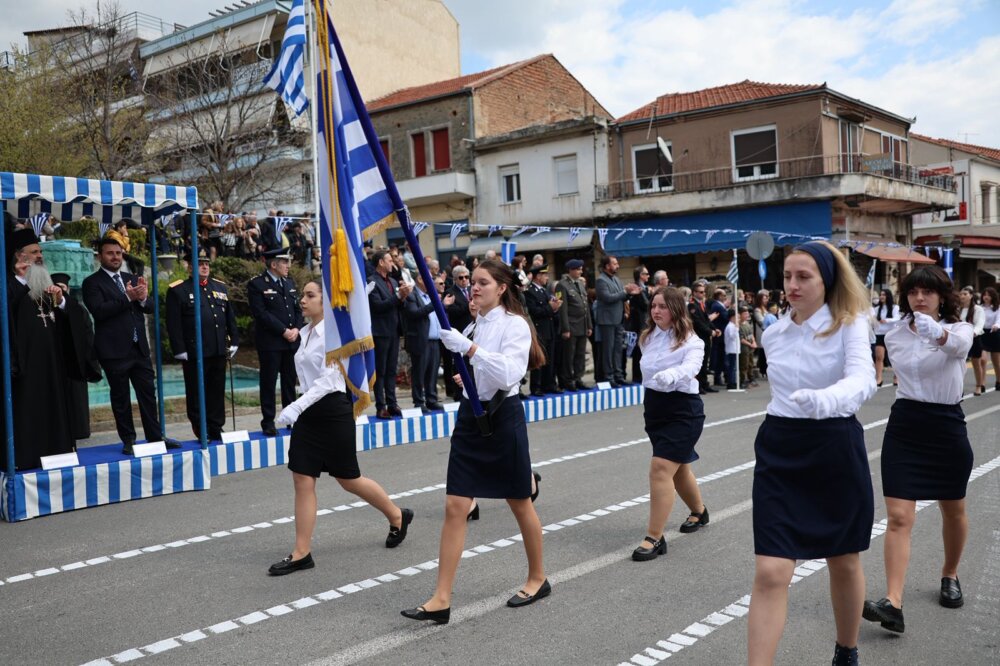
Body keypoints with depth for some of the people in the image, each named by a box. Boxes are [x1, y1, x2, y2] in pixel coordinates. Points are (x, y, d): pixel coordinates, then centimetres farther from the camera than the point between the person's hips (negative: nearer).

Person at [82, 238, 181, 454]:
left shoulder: (133, 279, 13)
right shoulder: (92, 282, -3)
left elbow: (151, 307, 9)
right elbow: (98, 311, -17)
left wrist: (143, 298, -14)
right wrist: (128, 298, -22)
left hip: (139, 348, 5)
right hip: (114, 351, -5)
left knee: (148, 394, 7)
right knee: (120, 398, 5)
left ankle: (155, 436, 15)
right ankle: (128, 440, 15)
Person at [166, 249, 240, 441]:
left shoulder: (221, 287, 14)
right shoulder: (178, 290, -3)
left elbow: (230, 317, 17)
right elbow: (173, 324, -7)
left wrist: (234, 342, 10)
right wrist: (180, 351, -12)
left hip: (219, 351, 5)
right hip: (194, 353, -5)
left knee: (217, 392, 10)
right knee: (196, 394, 3)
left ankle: (216, 430, 20)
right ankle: (201, 432, 14)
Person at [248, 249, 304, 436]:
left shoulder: (289, 283, 14)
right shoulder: (256, 285, -6)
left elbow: (298, 309, 14)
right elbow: (261, 313, -14)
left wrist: (296, 329, -4)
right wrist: (283, 331, -16)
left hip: (291, 341, 6)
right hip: (270, 342, -6)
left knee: (290, 381, 11)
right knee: (268, 382, 1)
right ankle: (268, 422, 8)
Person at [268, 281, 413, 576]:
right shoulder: (305, 332, 9)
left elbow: (329, 378, -23)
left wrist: (296, 406, -28)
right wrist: (300, 409, 19)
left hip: (333, 411, -7)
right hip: (310, 412, 7)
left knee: (348, 480, 7)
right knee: (302, 480, 2)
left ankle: (397, 517, 30)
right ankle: (302, 553, 8)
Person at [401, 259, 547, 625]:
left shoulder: (515, 324, -11)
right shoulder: (475, 324, 11)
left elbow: (508, 374, -26)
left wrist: (469, 348, -30)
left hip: (502, 416, -6)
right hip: (471, 415, 6)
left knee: (520, 504, 10)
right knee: (455, 507, -1)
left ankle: (538, 578, 31)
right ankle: (442, 599, 1)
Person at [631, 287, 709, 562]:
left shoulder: (691, 341, -14)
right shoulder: (648, 338, 4)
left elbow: (691, 367, -35)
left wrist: (671, 375, -54)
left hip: (682, 411, -7)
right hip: (654, 408, 7)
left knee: (660, 469, -16)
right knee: (677, 466, 22)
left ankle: (655, 538, -10)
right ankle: (699, 511, 48)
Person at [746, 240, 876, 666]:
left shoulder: (849, 326, -10)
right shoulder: (773, 334, 3)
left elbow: (863, 379, -30)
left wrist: (823, 400, -49)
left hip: (836, 451, -2)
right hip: (779, 454, 2)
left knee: (844, 563, 17)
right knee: (770, 574, -9)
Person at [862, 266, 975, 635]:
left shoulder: (960, 328, -9)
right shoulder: (894, 336, 1)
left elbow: (959, 345, -35)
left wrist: (938, 333, -55)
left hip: (948, 426, -1)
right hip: (904, 427, 1)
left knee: (953, 511, 17)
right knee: (898, 517, -9)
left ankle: (950, 576, 44)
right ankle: (893, 603, -14)